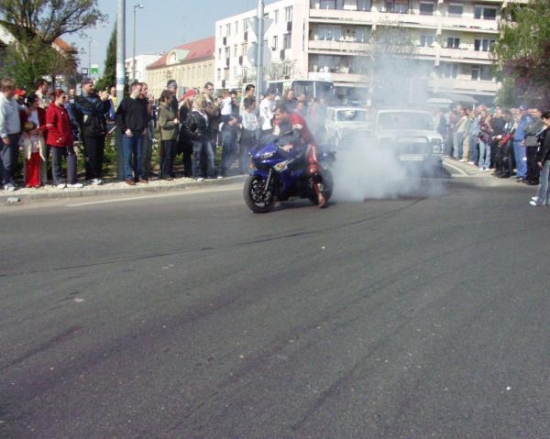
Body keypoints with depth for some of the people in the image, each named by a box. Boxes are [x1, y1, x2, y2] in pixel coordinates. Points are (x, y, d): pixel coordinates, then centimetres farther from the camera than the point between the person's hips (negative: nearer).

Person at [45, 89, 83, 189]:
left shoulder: (64, 109, 15)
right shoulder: (51, 109, -11)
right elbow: (50, 126, -17)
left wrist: (70, 136, 13)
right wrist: (58, 137, -18)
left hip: (67, 140, 8)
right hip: (56, 141, -8)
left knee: (72, 158, 3)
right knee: (56, 162, 4)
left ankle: (71, 181, 7)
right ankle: (58, 181, 14)